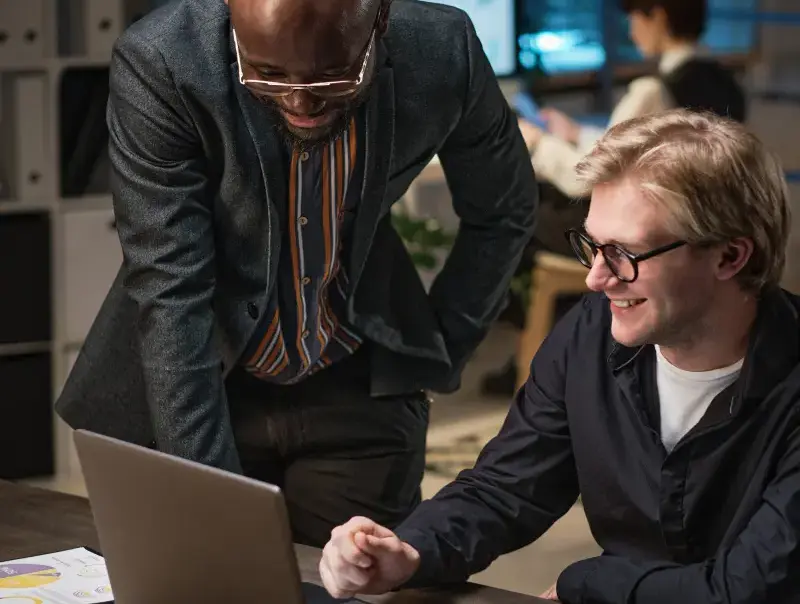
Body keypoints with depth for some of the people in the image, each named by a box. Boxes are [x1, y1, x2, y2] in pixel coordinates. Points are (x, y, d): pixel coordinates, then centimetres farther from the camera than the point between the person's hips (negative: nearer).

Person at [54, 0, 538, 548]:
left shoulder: (441, 53, -19)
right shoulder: (158, 65, -26)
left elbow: (503, 213, 1)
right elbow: (170, 296, -27)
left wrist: (437, 358, 1)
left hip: (358, 393, 1)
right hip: (193, 388, -1)